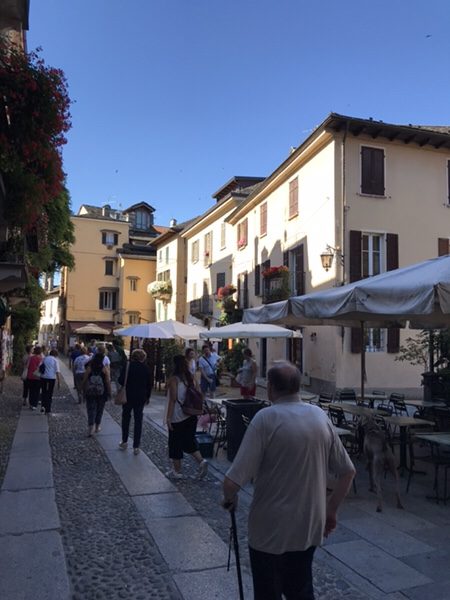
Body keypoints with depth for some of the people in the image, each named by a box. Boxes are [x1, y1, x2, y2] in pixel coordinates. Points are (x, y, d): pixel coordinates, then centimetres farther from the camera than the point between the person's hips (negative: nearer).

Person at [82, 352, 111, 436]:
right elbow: (108, 382, -9)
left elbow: (84, 381, -1)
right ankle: (97, 427, 23)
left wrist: (84, 391, 10)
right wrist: (109, 393, 1)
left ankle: (90, 427, -8)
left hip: (90, 393, 0)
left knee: (91, 410, 5)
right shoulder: (105, 369, -8)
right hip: (101, 394, 0)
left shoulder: (89, 368, -4)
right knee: (99, 410, 14)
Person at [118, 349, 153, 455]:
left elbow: (121, 380, -12)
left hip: (128, 396, -1)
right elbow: (150, 384, 0)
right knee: (138, 421, 6)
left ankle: (124, 442, 24)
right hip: (141, 397, 1)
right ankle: (136, 446, 6)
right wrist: (147, 397, 12)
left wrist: (126, 385, 9)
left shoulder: (128, 366, -9)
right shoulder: (146, 368, -4)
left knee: (126, 418, 18)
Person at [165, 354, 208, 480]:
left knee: (175, 443, 8)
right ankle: (201, 461, -1)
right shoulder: (191, 378, 4)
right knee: (189, 441, 17)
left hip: (177, 417, -6)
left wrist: (168, 417, -13)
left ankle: (177, 471, 17)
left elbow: (173, 399, -17)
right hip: (191, 416, 6)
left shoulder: (174, 379, -13)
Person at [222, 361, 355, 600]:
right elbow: (347, 471, 4)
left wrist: (229, 498, -2)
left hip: (270, 528, -5)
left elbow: (233, 481, -23)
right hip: (310, 526, 5)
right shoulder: (320, 416, -3)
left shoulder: (266, 418, -19)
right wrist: (330, 510, 16)